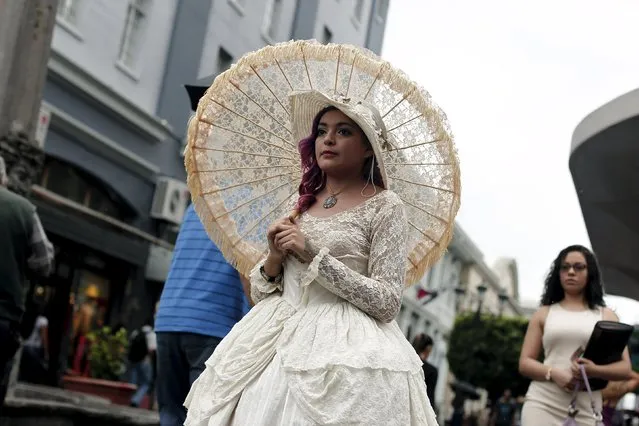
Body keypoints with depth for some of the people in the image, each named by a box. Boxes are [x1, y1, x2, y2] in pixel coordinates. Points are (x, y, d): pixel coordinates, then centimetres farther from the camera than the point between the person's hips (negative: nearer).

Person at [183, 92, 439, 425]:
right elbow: (259, 294, 15)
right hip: (276, 344, 5)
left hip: (345, 347, -5)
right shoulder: (299, 206, 14)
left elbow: (387, 303, -11)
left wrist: (314, 256, -13)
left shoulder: (384, 206, -1)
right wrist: (274, 258, -6)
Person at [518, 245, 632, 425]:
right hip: (542, 404, 0)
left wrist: (595, 371, -16)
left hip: (585, 411, 1)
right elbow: (525, 363, 10)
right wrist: (554, 373, -12)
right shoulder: (544, 313, 14)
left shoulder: (606, 316, 13)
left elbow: (625, 368, 7)